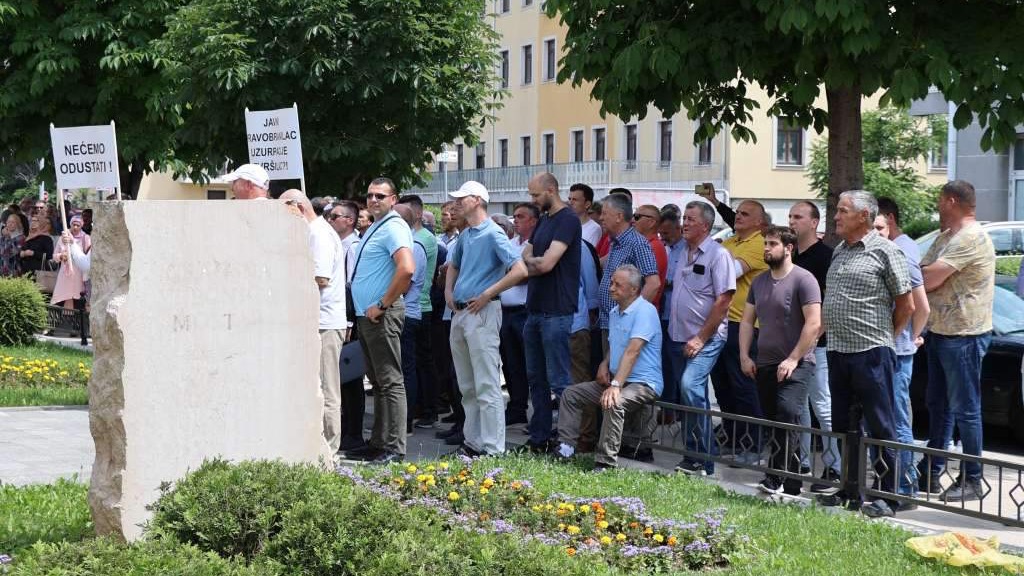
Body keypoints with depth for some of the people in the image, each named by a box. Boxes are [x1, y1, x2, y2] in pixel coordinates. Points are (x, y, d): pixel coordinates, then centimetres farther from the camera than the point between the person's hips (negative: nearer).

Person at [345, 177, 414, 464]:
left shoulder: (394, 227, -13)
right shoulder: (374, 228, 18)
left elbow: (407, 269, -28)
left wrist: (383, 305, -21)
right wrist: (363, 311, 19)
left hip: (382, 316, -10)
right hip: (366, 315, 10)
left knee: (390, 382, -8)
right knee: (377, 382, 14)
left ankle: (394, 448, -6)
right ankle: (378, 443, 21)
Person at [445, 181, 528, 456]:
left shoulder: (493, 234, -10)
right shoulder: (465, 235, 15)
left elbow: (520, 271, -19)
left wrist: (487, 295, -17)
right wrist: (449, 292, 16)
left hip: (482, 312, -9)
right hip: (459, 313, 9)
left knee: (486, 386, -9)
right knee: (467, 386, 14)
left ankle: (493, 448, -8)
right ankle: (472, 441, 22)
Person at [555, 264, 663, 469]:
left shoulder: (644, 311, -17)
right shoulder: (615, 312, 13)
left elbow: (632, 352, -27)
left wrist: (616, 385, -35)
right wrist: (604, 365, 6)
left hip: (644, 383, -10)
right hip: (617, 379, 10)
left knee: (614, 403, -37)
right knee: (571, 394, 4)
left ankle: (605, 463, -35)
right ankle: (565, 447, 0)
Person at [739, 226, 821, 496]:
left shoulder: (803, 280, -9)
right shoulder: (759, 282, 14)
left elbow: (814, 323, -15)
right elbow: (747, 320, 18)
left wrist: (793, 359, -18)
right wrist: (744, 356, 6)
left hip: (796, 365, -8)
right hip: (765, 364, 8)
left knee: (787, 413, -24)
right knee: (773, 421, 9)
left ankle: (777, 478, -27)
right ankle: (792, 484, 17)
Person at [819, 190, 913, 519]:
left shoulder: (884, 251, -8)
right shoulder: (840, 251, 14)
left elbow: (906, 306, -5)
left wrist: (885, 337, 3)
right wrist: (832, 333, 15)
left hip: (871, 353, -8)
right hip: (838, 352, 8)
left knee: (880, 427, -2)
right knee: (843, 426, 13)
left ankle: (888, 497, 3)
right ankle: (851, 491, 23)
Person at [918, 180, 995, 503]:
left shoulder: (971, 238, -17)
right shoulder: (945, 238, 17)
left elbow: (929, 279, -21)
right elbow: (927, 277, 12)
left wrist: (918, 272, -2)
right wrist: (926, 273, -8)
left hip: (964, 335, -10)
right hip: (940, 331, 10)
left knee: (965, 409, -4)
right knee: (938, 405, 15)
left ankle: (972, 481, 2)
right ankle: (931, 473, 23)